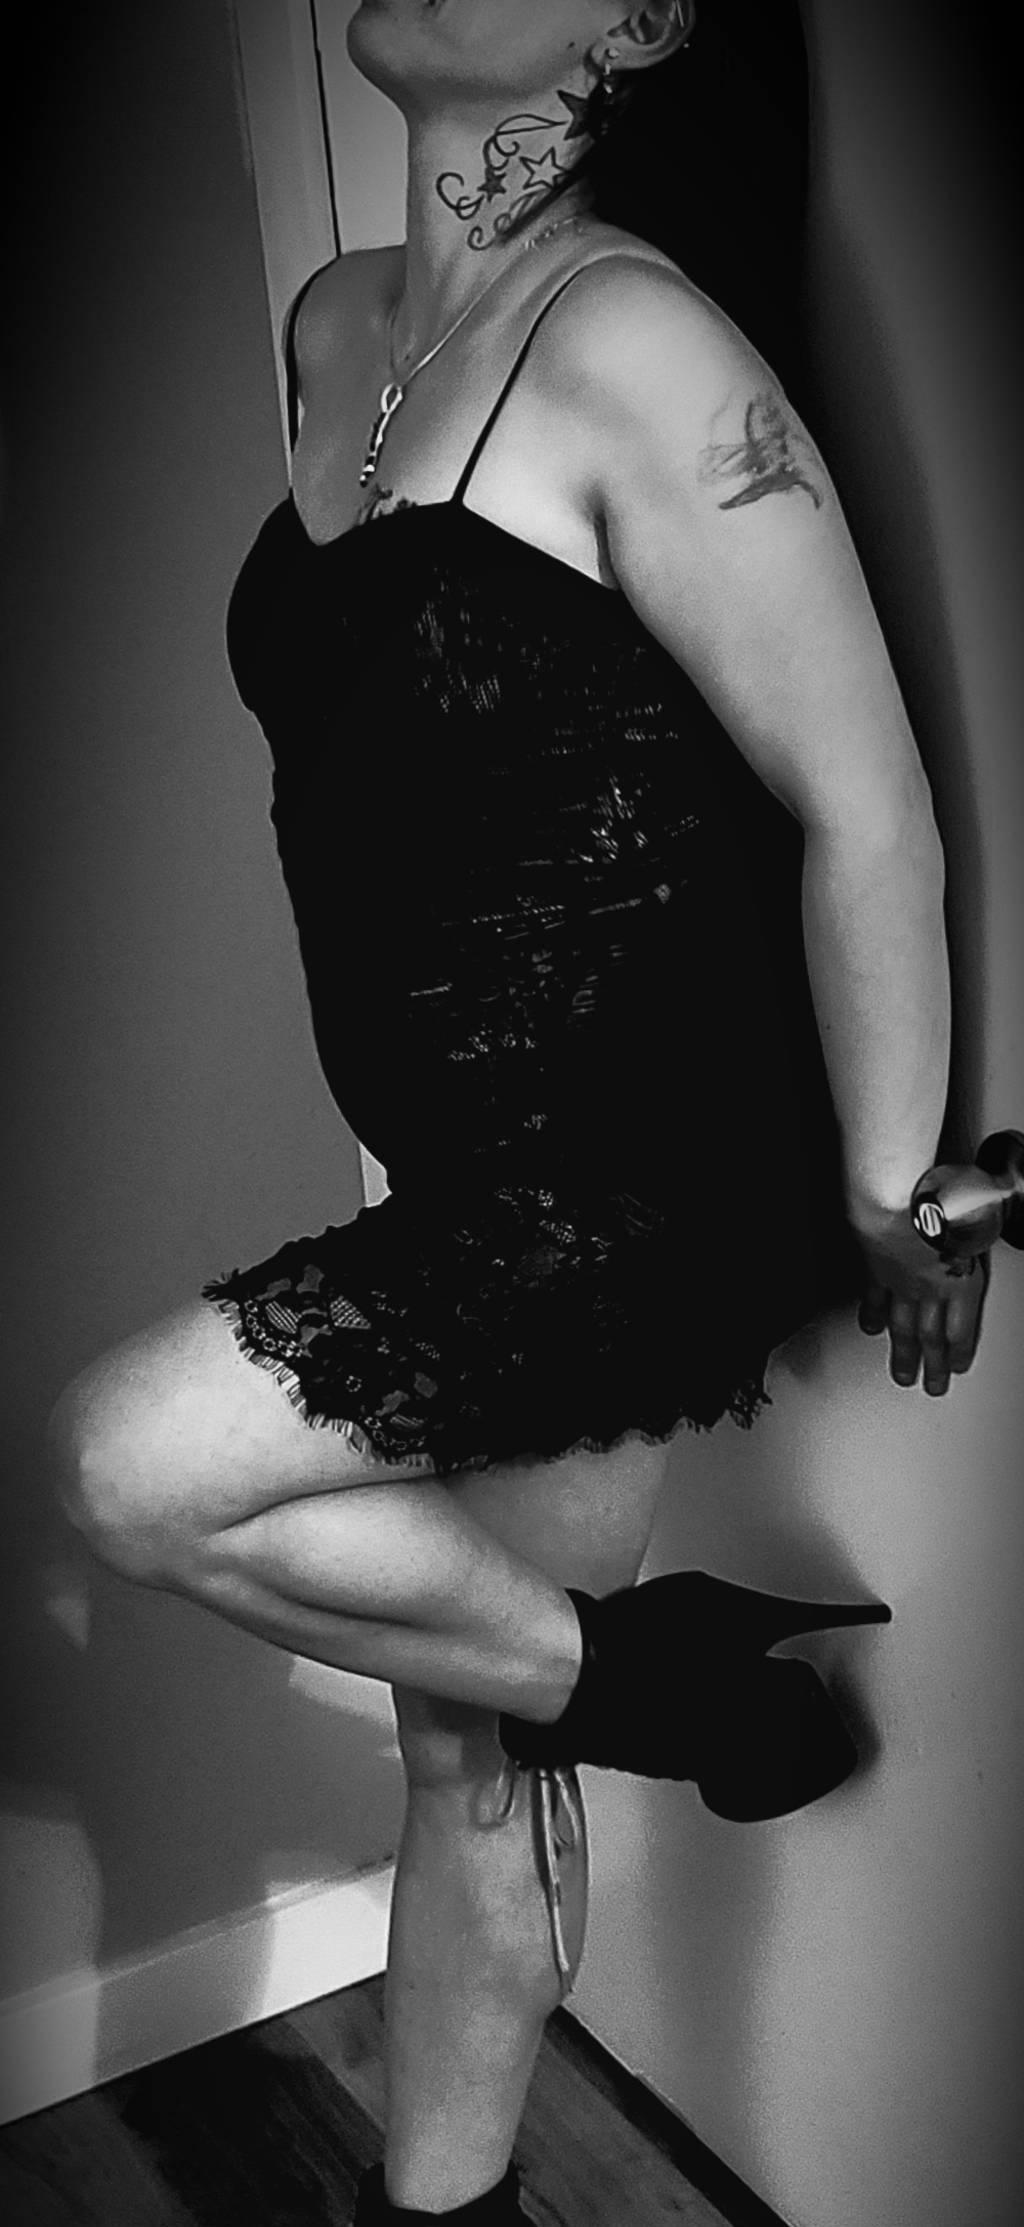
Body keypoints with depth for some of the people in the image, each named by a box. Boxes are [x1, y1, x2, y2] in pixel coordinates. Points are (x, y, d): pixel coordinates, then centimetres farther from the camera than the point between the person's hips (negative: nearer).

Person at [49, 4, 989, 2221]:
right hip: (473, 1172, 7)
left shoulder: (633, 348, -17)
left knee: (138, 1465, -17)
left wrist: (888, 1201, -12)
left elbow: (868, 809, -17)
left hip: (658, 1164, -7)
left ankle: (671, 1676, 5)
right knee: (465, 1746, 16)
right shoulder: (335, 327, 8)